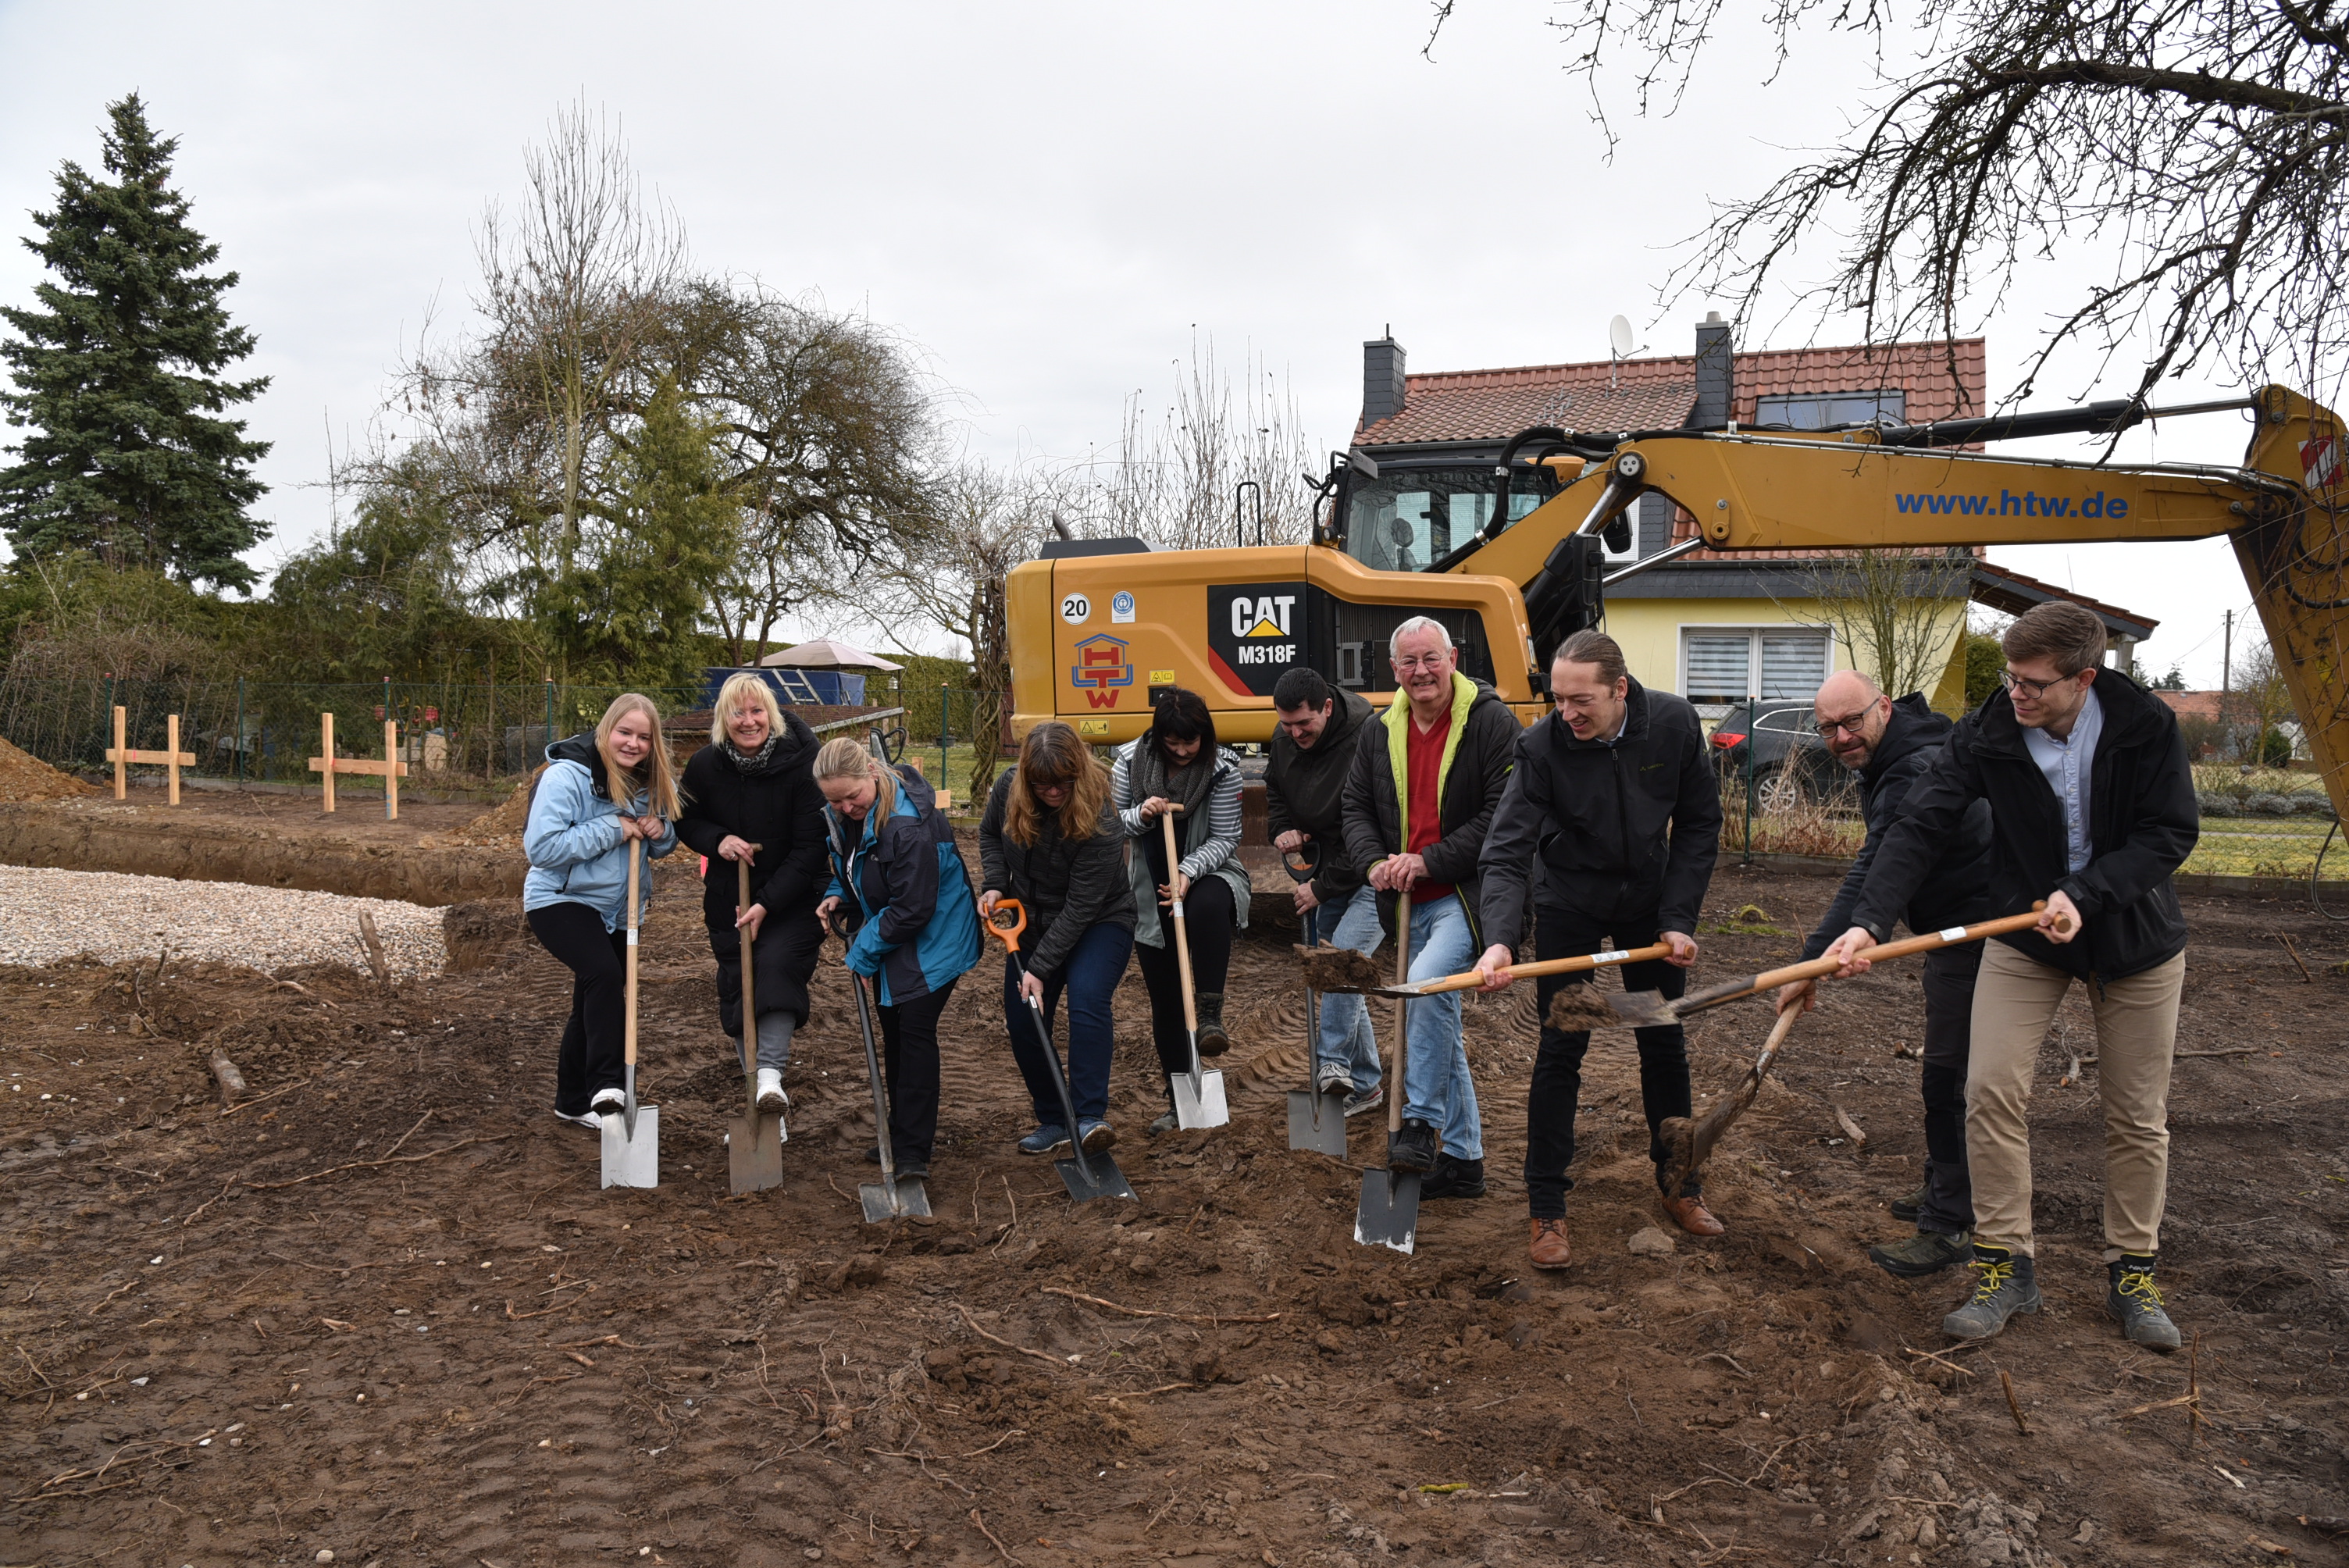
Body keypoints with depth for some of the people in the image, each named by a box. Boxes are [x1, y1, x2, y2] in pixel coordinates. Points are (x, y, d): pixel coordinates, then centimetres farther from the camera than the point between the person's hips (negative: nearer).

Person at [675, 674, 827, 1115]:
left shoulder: (800, 764, -19)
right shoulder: (704, 766, -8)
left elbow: (811, 847, -18)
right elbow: (687, 822, 9)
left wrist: (767, 904, -22)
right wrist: (717, 840, -15)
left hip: (793, 896, -4)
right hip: (730, 895, 4)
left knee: (779, 963, -23)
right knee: (737, 981, 8)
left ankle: (771, 1073, -26)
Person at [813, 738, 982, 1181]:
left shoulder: (909, 825, -32)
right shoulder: (842, 816, -4)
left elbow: (912, 910, -28)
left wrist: (863, 953, -18)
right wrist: (837, 895, -6)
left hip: (933, 940, -9)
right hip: (887, 939, 9)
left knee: (915, 1031, -12)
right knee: (892, 1032, 15)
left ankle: (913, 1152, -6)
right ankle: (904, 1132, 30)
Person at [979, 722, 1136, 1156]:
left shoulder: (1099, 822, -30)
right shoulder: (1008, 789, -14)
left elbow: (1080, 908, -28)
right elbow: (989, 834, 9)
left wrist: (1040, 968, -28)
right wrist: (994, 885, -7)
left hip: (1099, 924, -6)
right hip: (1032, 924, 6)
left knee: (1088, 1001, -30)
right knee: (1022, 1026, 3)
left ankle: (1089, 1118, -30)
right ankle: (1052, 1123, 19)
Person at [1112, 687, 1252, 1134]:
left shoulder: (1222, 766, -11)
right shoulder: (1131, 760, -6)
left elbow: (1223, 839, -10)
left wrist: (1187, 872, -27)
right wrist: (1140, 815, -19)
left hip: (1206, 874, -2)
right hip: (1150, 890, 3)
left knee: (1208, 906, -42)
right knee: (1164, 1001, 5)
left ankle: (1209, 1016, -34)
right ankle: (1179, 1100, 19)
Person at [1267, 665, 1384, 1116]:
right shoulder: (1284, 739, 0)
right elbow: (1275, 789, 22)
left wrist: (1323, 888, -18)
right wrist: (1282, 829, 1)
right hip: (1323, 874, 8)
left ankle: (1333, 1062, -18)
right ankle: (1365, 1085, 18)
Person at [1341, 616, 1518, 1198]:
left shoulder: (1492, 721, -9)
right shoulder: (1379, 733, 9)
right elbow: (1356, 807, 13)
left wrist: (1428, 862, -18)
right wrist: (1375, 862, -7)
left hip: (1469, 894, -7)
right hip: (1412, 903, 7)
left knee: (1426, 983, -29)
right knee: (1442, 1027, 13)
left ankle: (1420, 1125, -14)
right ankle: (1462, 1157, 24)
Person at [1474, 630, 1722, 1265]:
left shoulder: (1674, 724, -18)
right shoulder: (1542, 746, -25)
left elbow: (1699, 825, -7)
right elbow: (1507, 852, -27)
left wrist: (1680, 919, -12)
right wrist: (1500, 939, -42)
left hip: (1649, 903, 3)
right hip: (1570, 907, -3)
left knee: (1665, 1046, 13)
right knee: (1560, 1053, -4)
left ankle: (1679, 1184, 30)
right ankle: (1546, 1208, 6)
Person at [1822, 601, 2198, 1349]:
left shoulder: (2146, 727, -18)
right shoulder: (1986, 734, -17)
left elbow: (2172, 833, -14)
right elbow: (1920, 828, -20)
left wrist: (2084, 893, -28)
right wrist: (1868, 922, -32)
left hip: (2137, 937, 0)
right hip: (2024, 935, 0)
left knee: (2138, 1115, 7)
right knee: (1991, 1089, -10)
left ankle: (2133, 1274, 25)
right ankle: (2005, 1268, 4)